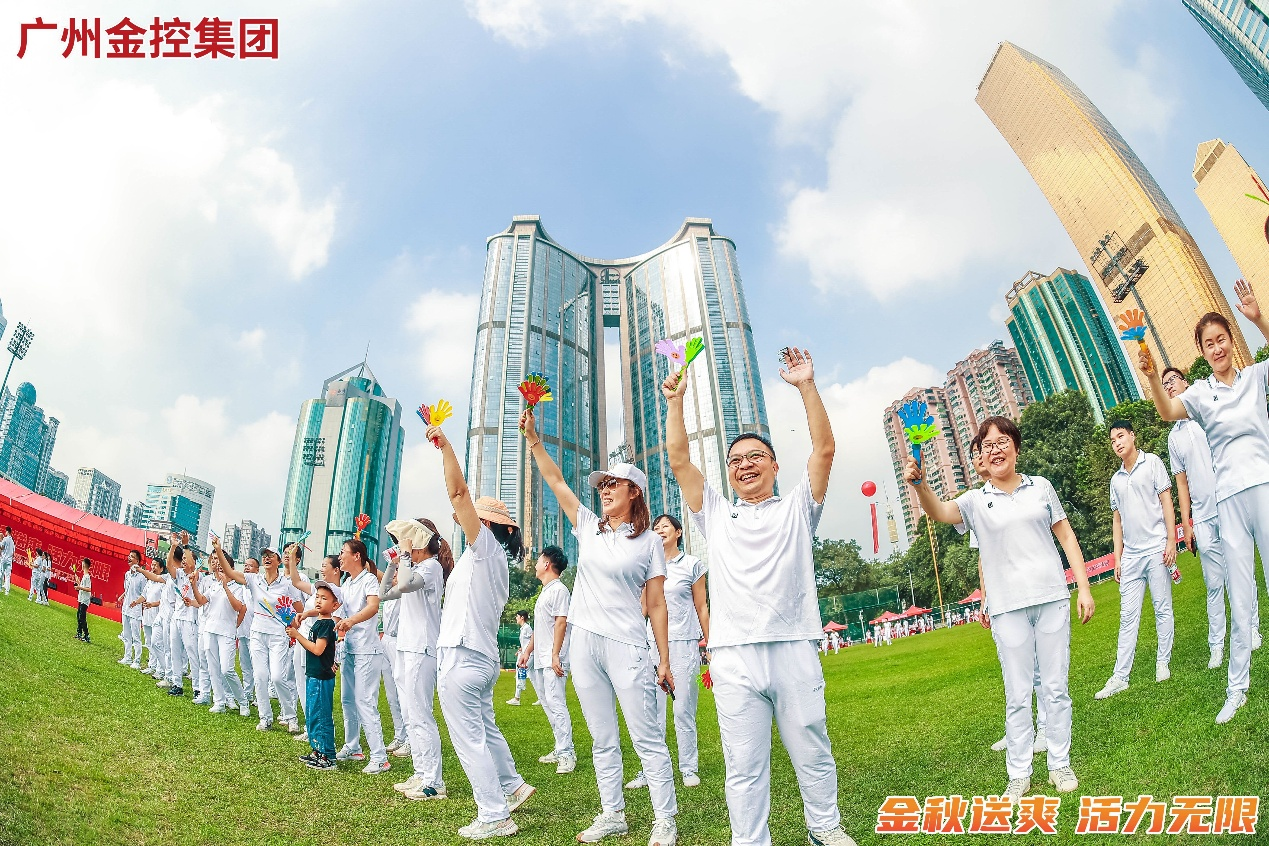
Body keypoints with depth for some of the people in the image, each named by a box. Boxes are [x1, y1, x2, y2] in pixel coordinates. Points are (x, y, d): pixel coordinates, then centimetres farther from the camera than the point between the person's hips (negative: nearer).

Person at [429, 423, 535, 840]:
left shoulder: (486, 547, -10)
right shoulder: (491, 559, 17)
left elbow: (458, 492, -19)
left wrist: (444, 444, -16)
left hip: (462, 656, -10)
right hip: (481, 656, 10)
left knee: (469, 736, -2)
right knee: (485, 729, 22)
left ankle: (494, 816, 4)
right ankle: (511, 786, 35)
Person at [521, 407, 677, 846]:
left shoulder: (650, 542, -1)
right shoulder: (588, 526, 9)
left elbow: (656, 604, -2)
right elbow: (555, 480, 7)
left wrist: (664, 660, -4)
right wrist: (532, 438, -1)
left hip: (626, 646, -4)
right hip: (584, 644, 5)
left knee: (647, 737, 0)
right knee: (602, 740, 13)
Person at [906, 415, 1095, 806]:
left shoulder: (1041, 487, 8)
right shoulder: (976, 501, 2)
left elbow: (1066, 536, 11)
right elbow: (939, 511, -17)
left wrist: (1084, 587, 6)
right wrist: (919, 483, -37)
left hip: (1052, 598, 1)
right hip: (1008, 608, -1)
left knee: (1056, 688, 10)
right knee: (1017, 696, 4)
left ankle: (1060, 764, 25)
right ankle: (1019, 774, 15)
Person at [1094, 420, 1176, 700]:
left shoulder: (1152, 462, 2)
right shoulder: (1116, 479, 16)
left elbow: (1166, 501, -3)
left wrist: (1171, 541, -10)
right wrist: (1117, 557, 12)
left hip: (1156, 550, -4)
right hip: (1130, 556, 5)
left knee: (1163, 608, 3)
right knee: (1128, 616, 3)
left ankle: (1163, 663, 17)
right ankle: (1120, 677, 3)